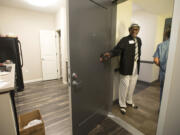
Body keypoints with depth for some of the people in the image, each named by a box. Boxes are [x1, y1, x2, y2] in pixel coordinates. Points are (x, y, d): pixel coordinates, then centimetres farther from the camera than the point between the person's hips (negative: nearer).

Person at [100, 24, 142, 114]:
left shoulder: (139, 40, 12)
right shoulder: (125, 40, -10)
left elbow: (138, 52, 16)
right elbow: (117, 50, -25)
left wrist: (137, 61, 11)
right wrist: (109, 54, -45)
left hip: (135, 68, 7)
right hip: (126, 68, -6)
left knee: (132, 86, 18)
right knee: (124, 86, 5)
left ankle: (129, 102, 41)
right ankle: (122, 105, 25)